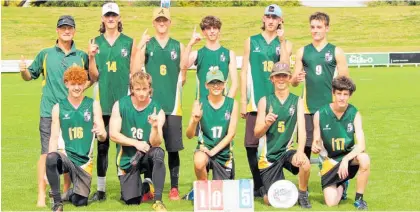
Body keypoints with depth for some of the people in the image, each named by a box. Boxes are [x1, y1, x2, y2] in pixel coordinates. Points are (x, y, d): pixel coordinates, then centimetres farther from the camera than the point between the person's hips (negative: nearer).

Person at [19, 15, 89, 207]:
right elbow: (30, 76, 12)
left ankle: (67, 191, 20)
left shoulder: (81, 56, 10)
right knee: (47, 153, -6)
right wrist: (23, 70, -8)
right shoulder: (45, 54, 9)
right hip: (50, 112, -2)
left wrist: (81, 87, -3)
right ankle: (41, 195, -2)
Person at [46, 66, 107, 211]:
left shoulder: (93, 105, 4)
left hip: (85, 159, 1)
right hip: (66, 155, -1)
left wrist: (101, 133, -26)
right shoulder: (58, 108, 4)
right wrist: (52, 160, -13)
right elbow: (54, 137, 3)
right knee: (51, 158, -37)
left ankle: (74, 191, 36)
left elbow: (103, 137, 0)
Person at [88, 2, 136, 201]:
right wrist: (91, 57, -11)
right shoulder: (96, 42, 6)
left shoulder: (129, 42, 4)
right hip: (103, 101, 1)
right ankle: (101, 189, 12)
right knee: (102, 145, 5)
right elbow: (94, 77, 4)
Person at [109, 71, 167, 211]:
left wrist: (155, 127, -38)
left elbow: (155, 143, -18)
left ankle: (158, 200, -28)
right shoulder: (120, 105, -7)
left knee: (158, 153, -37)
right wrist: (136, 143, -20)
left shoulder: (158, 111, -10)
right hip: (127, 158, 0)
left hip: (147, 156, 0)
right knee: (132, 201, -13)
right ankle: (142, 187, 26)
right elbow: (113, 134, -9)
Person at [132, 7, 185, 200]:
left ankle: (174, 188, 11)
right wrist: (140, 47, -14)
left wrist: (175, 86, -5)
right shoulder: (146, 44, 7)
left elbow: (183, 75, 13)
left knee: (173, 148, 2)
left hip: (172, 104, 1)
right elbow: (136, 71, -5)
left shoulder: (178, 46, 10)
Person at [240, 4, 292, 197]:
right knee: (252, 144, -3)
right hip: (256, 100, 0)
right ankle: (258, 185, 8)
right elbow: (244, 71, 7)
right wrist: (243, 100, 1)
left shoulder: (285, 44, 10)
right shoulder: (251, 41, 9)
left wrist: (281, 40, -8)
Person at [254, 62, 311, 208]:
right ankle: (266, 190, 35)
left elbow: (301, 130, -10)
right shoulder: (265, 101, -2)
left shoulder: (297, 101, 0)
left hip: (286, 151, 0)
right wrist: (266, 123, -26)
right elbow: (257, 133, -3)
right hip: (268, 155, 0)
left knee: (305, 163, -33)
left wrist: (300, 151, -28)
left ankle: (302, 195, -3)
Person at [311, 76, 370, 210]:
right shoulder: (320, 115, -11)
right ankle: (341, 186, 24)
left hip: (349, 156, 0)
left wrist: (346, 159, -35)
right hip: (330, 160, 0)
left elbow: (361, 145, -20)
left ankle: (359, 199, -12)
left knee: (364, 159, -36)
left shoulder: (354, 114, -12)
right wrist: (315, 147, -26)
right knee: (331, 203, -16)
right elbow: (316, 143, -2)